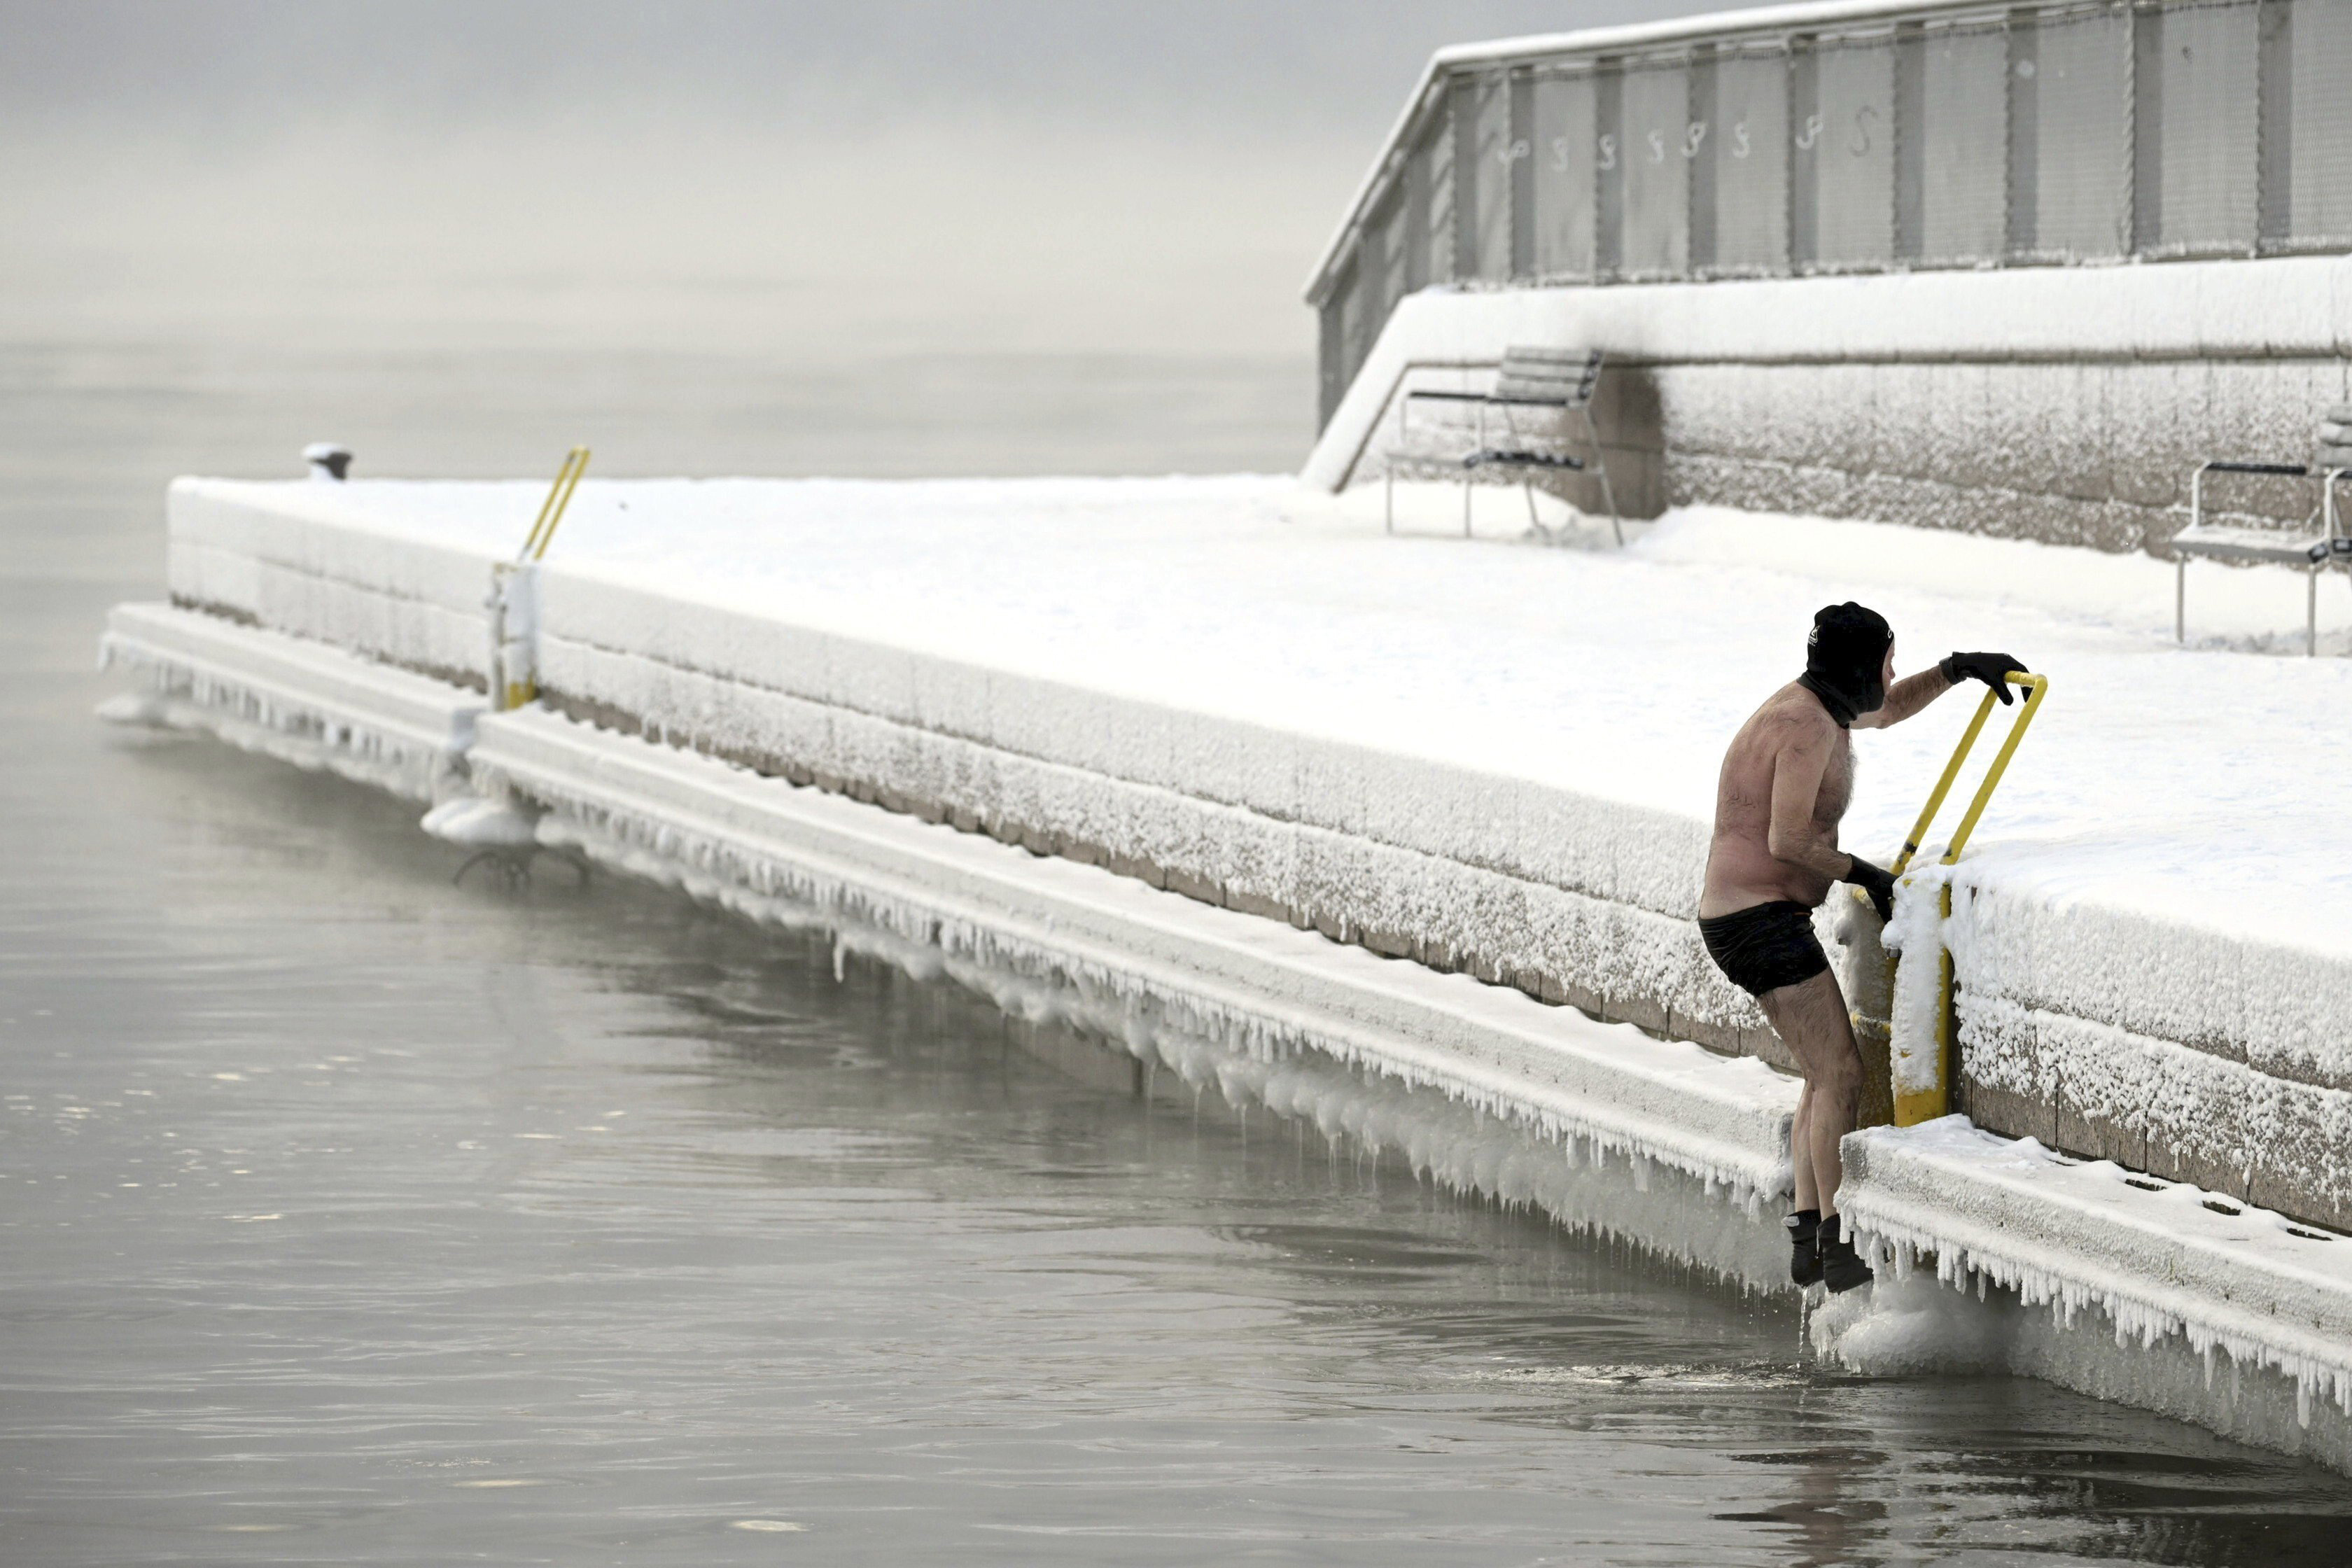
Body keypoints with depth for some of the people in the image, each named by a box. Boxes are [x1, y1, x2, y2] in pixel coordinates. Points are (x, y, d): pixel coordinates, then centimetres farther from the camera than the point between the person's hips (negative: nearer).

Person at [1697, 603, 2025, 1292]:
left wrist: (1956, 670, 21)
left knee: (1831, 1072, 16)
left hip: (1746, 919, 11)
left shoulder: (1812, 703, 13)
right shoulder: (1810, 726, -18)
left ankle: (1808, 1241, 12)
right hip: (1762, 919, -11)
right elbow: (1788, 839, -25)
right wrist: (1867, 876, -11)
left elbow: (1888, 710, 34)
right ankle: (1840, 1248, -14)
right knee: (1840, 1074, -12)